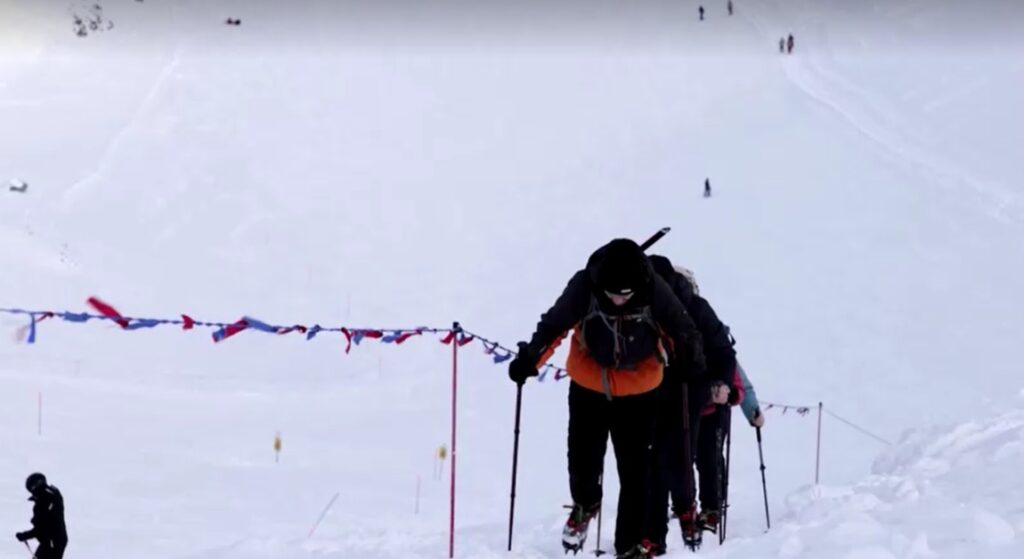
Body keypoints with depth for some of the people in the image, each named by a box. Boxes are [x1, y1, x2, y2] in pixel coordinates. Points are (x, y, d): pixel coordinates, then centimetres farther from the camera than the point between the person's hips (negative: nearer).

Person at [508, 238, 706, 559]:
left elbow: (682, 330, -12)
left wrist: (690, 362, -25)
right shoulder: (584, 287, -23)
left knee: (635, 472, 0)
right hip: (588, 389, 1)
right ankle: (584, 505, 39)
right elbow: (554, 325, -17)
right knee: (583, 461, 6)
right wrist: (529, 359, -27)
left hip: (638, 393, -1)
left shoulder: (655, 292, -23)